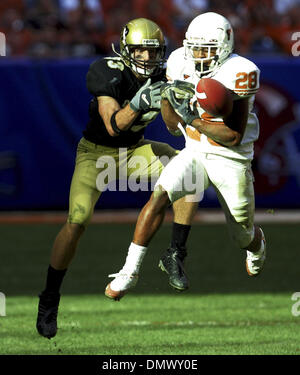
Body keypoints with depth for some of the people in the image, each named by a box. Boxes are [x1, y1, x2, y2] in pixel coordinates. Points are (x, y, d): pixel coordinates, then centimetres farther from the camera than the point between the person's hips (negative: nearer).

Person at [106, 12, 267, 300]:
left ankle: (258, 246, 55)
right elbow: (173, 125, 2)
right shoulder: (180, 64, -6)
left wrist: (193, 119, -29)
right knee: (159, 196, -26)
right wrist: (167, 97, -18)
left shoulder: (238, 74, -22)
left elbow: (234, 137, -23)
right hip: (194, 154, 3)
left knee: (243, 237, 14)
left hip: (231, 161, -3)